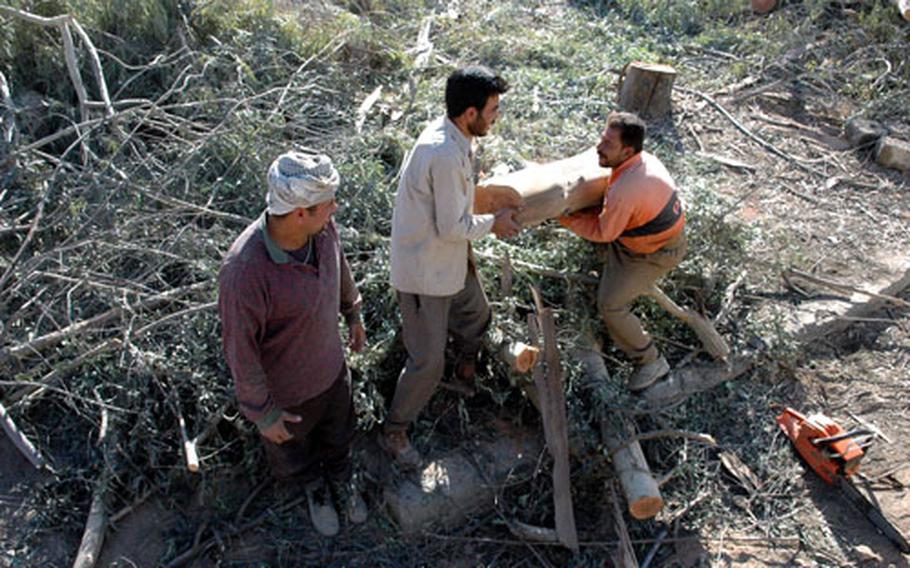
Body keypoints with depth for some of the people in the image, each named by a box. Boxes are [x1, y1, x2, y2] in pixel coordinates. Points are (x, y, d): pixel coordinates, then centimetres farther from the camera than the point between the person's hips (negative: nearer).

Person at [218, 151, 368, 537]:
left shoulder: (322, 227, -22)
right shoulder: (244, 272, -41)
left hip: (331, 366, 5)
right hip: (285, 389, -5)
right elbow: (240, 350, -27)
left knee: (339, 433, 31)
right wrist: (263, 414, -14)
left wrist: (353, 314, 16)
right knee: (292, 448, 29)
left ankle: (340, 479, 64)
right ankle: (312, 486, 63)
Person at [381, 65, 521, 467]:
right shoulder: (446, 155, -31)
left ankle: (466, 373, 56)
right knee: (428, 362, 1)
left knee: (476, 318, 28)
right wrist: (493, 223, -9)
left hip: (451, 259, 10)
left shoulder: (449, 135, -1)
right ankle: (394, 430, 24)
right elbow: (453, 227, -24)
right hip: (423, 270, -10)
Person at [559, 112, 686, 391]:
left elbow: (602, 232, -21)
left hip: (656, 254, -9)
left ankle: (651, 361, 8)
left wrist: (565, 218, -13)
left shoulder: (624, 192, -37)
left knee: (610, 305, -8)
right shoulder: (644, 158, -8)